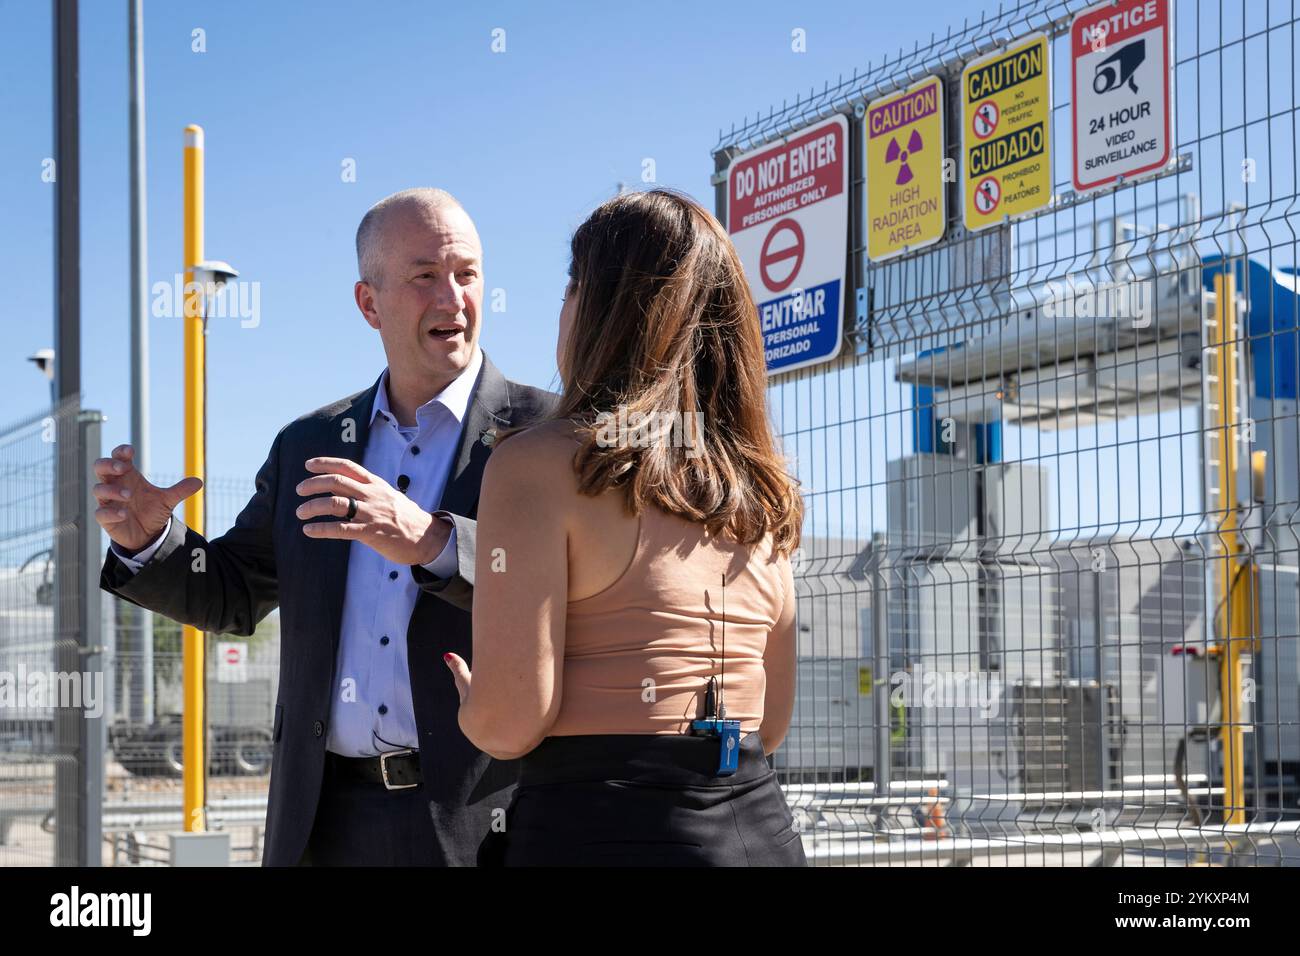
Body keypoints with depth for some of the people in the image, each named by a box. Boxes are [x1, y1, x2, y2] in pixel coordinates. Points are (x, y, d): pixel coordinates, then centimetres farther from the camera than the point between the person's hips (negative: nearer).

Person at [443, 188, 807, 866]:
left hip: (601, 830, -6)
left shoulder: (539, 462, -9)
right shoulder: (753, 488, 9)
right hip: (762, 827, 6)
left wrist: (468, 705, 6)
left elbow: (508, 720, -16)